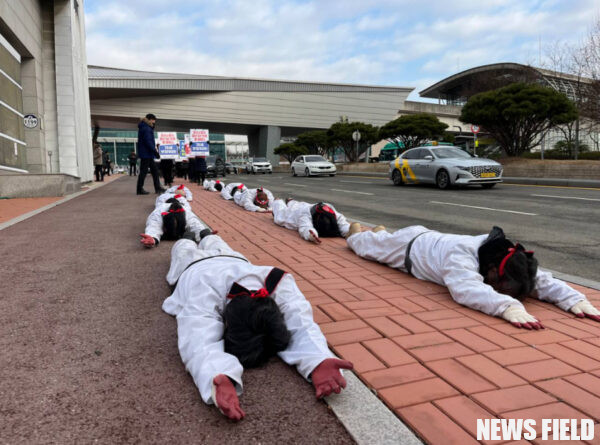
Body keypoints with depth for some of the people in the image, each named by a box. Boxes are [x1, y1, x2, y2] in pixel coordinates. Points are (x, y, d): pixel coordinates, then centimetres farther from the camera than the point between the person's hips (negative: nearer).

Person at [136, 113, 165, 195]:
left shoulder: (146, 127, 17)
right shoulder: (146, 128, -15)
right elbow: (148, 141, -23)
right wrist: (155, 151, -21)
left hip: (148, 154, 10)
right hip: (146, 154, -10)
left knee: (154, 170, 12)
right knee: (143, 171, -4)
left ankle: (157, 188, 15)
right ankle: (140, 189, 2)